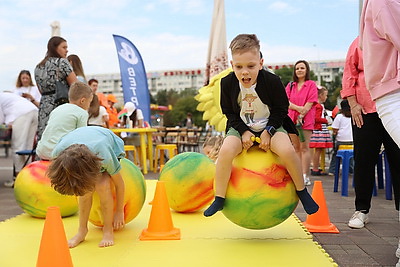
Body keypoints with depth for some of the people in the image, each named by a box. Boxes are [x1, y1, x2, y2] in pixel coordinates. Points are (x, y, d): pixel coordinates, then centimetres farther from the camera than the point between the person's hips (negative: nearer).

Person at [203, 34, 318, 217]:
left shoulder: (272, 81, -18)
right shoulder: (227, 83, -13)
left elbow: (281, 110, -6)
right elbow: (230, 112, -1)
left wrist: (268, 131, -17)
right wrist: (243, 131, -14)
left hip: (270, 125, -1)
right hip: (241, 127, 1)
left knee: (287, 151, -29)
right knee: (226, 150, -28)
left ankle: (302, 192, -3)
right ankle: (219, 199, -14)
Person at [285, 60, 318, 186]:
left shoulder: (311, 84, 3)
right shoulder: (290, 85, 14)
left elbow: (310, 103, -5)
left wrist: (301, 115, -15)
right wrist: (298, 108, -14)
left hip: (306, 120, -4)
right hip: (292, 119, 4)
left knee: (304, 147, -8)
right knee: (296, 148, 7)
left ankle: (305, 177, -10)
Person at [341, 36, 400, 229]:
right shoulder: (361, 41, 9)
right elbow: (349, 74, 6)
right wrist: (353, 104, -3)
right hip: (366, 111, 0)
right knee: (364, 160, 4)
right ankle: (361, 210, 14)